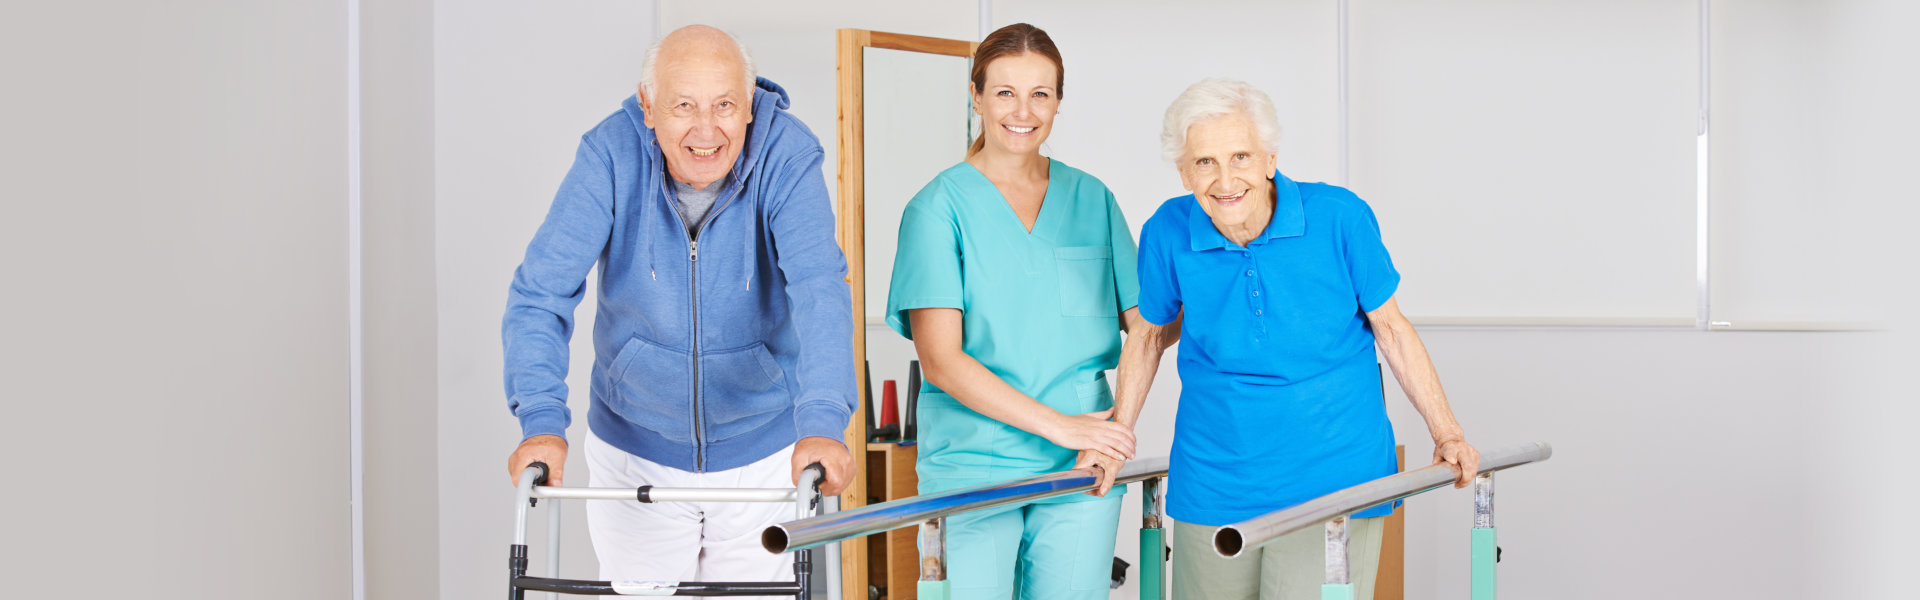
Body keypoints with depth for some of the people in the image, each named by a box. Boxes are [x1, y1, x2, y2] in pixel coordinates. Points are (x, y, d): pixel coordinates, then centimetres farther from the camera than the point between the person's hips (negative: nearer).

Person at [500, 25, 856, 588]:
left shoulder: (789, 156, -19)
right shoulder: (611, 155, -18)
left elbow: (818, 289, -31)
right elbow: (541, 290, -21)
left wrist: (821, 421, -45)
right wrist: (542, 420, -35)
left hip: (765, 452, 0)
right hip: (637, 451, 1)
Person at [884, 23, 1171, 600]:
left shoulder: (1091, 199, 10)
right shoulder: (939, 207, -1)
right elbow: (940, 360, -9)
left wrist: (1117, 428, -8)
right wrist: (1059, 426, -14)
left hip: (1081, 470, 3)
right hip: (971, 465, -3)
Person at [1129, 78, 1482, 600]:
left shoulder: (1340, 217, -10)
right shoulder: (1168, 234, -7)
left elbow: (1389, 327, 2)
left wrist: (1446, 434, 3)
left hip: (1331, 484, -2)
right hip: (1214, 492, 2)